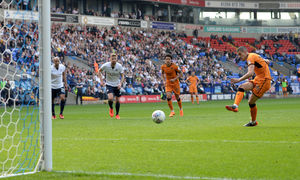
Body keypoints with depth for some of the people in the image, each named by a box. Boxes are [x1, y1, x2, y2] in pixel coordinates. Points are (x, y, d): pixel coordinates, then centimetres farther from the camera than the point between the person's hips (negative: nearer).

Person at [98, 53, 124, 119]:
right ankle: (111, 108, 10)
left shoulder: (119, 66, -13)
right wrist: (101, 80, -3)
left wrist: (120, 83, -18)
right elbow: (99, 71, 4)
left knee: (117, 100, 4)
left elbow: (122, 76, -2)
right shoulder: (106, 65, -15)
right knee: (110, 98, -23)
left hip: (117, 85, 2)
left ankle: (117, 114, 24)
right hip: (109, 84, -2)